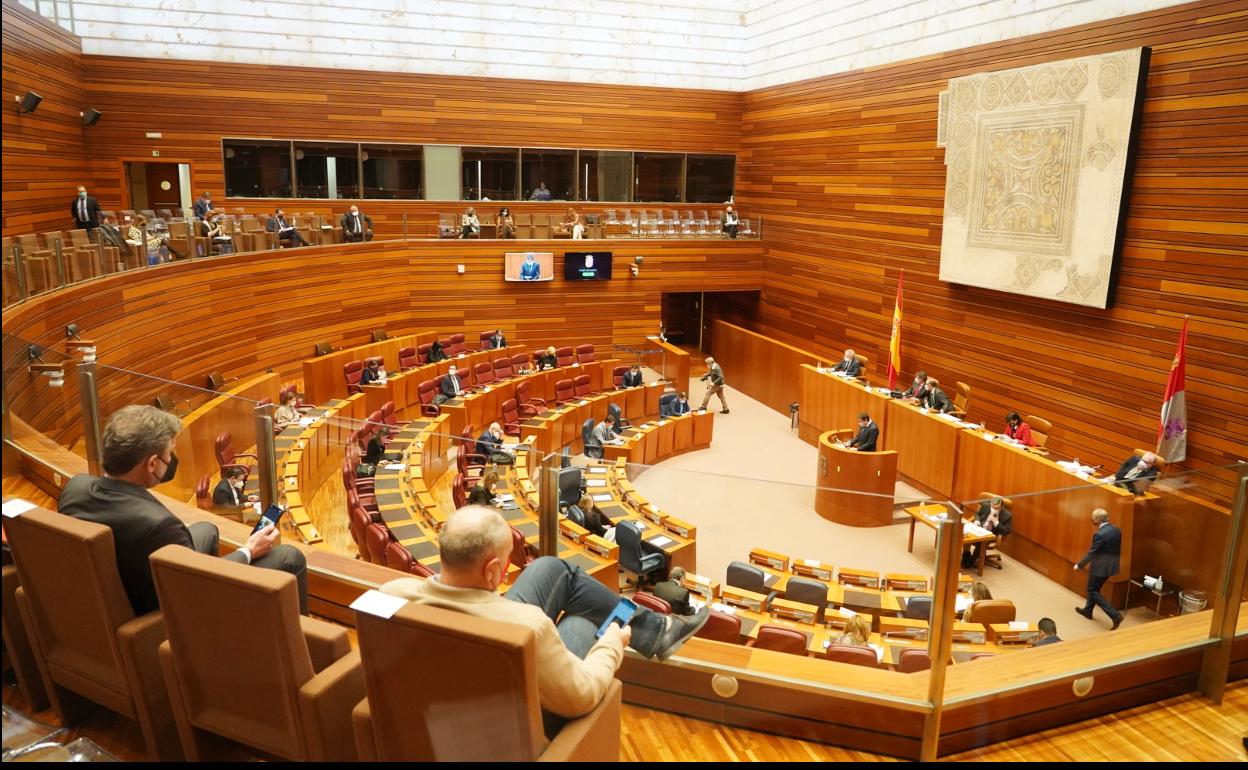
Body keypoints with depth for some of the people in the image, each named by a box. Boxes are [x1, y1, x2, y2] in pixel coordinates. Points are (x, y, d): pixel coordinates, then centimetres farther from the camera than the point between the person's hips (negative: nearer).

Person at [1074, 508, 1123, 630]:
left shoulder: (1099, 534, -25)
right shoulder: (1117, 530, 1)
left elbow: (1091, 553, -20)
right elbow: (1117, 550, 11)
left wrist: (1079, 565, -7)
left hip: (1100, 567, -9)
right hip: (1110, 566, 9)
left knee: (1093, 591, 5)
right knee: (1095, 588, 24)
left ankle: (1115, 615, -3)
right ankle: (1087, 610, 38)